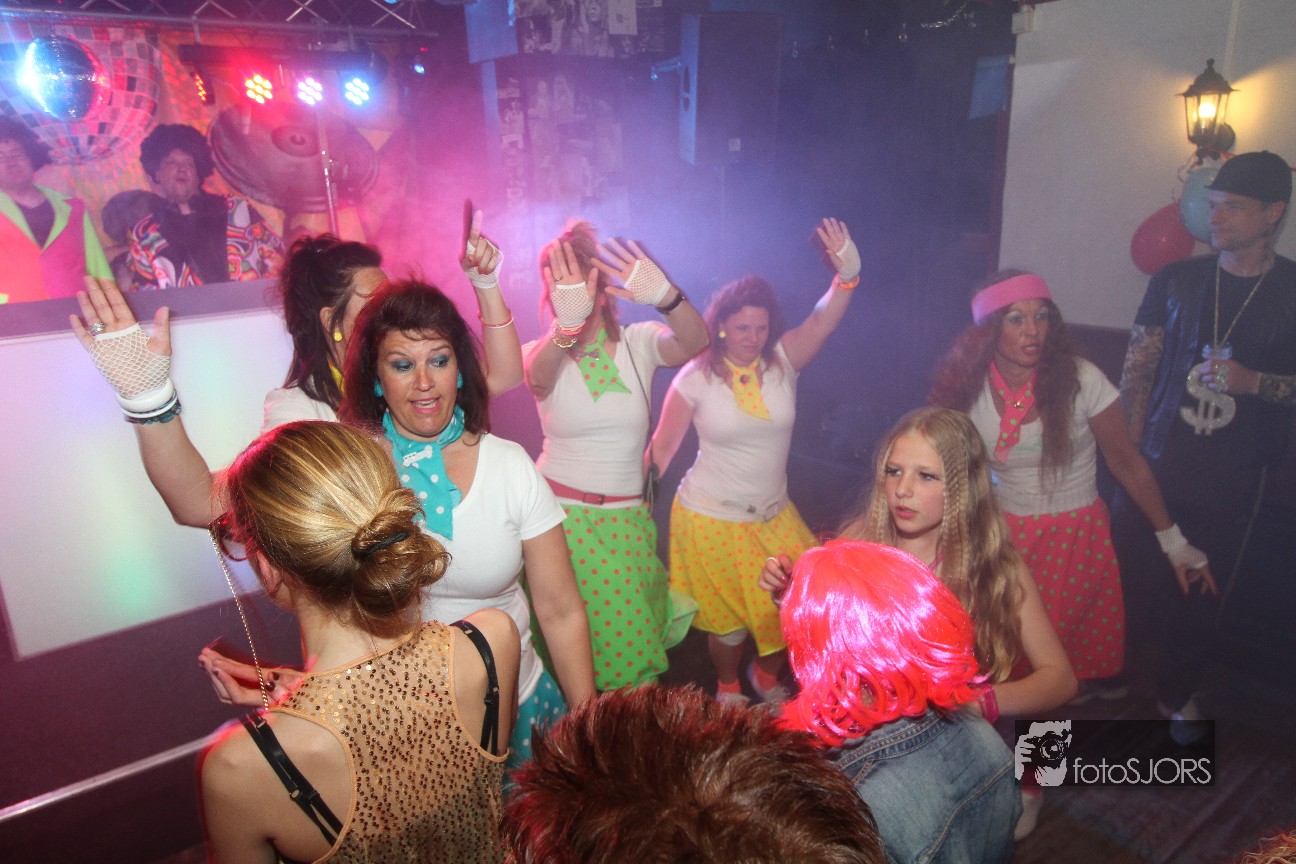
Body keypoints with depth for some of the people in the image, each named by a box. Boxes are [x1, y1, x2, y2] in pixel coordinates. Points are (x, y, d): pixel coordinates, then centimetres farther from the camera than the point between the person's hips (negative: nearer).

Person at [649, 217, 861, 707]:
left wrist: (847, 275, -42)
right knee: (729, 620, 13)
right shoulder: (696, 378, -12)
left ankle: (768, 677, 39)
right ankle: (728, 690, 44)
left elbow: (822, 321, -25)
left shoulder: (783, 362, -7)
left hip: (774, 518, 3)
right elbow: (662, 447, -5)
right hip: (711, 521, -3)